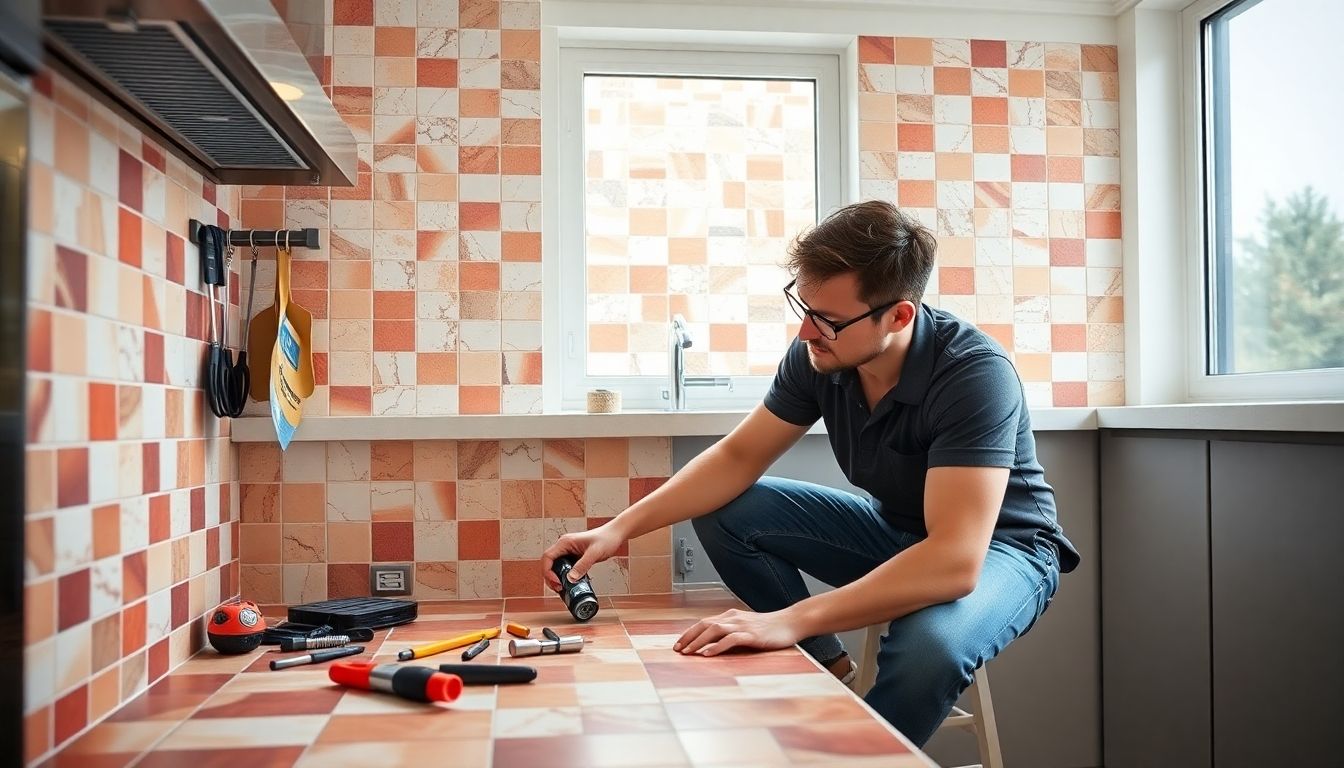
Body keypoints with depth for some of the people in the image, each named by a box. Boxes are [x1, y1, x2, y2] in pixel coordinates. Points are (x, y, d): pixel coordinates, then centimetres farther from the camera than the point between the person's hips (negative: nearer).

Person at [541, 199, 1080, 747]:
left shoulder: (974, 374, -33)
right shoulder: (817, 353, -16)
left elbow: (955, 561, -41)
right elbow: (738, 457, -5)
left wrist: (790, 620, -47)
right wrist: (620, 528, -16)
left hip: (999, 545, -5)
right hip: (894, 526, 6)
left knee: (929, 646, -39)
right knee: (722, 513, -10)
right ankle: (828, 669, 0)